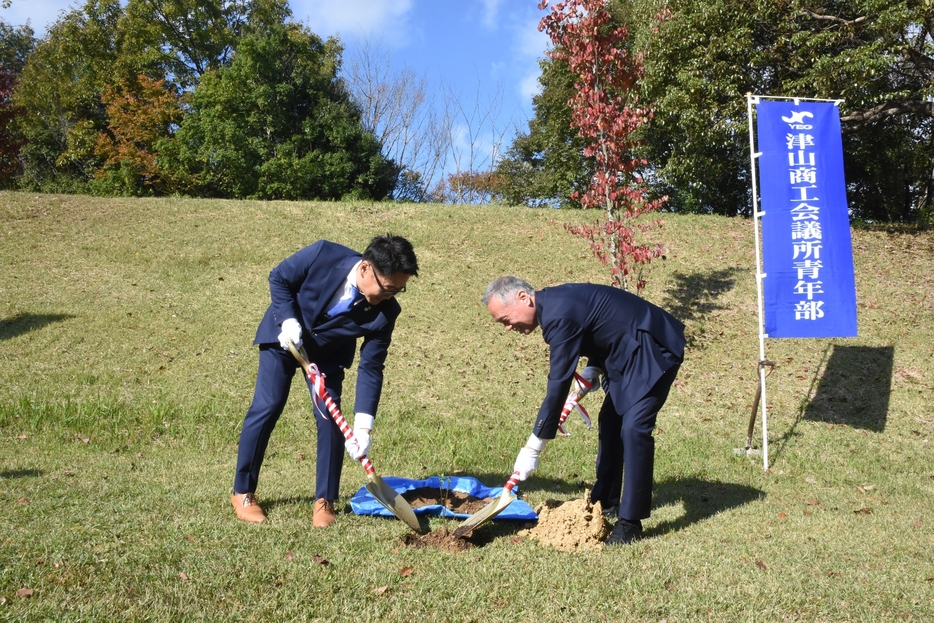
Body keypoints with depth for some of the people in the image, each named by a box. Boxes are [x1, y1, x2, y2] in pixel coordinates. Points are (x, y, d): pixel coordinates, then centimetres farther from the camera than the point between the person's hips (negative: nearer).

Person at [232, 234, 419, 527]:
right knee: (266, 408, -6)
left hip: (328, 353, 2)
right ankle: (242, 492, 9)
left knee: (329, 418, -8)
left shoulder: (384, 312, -27)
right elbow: (279, 278, -16)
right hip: (283, 337, -2)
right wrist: (288, 321, -29)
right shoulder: (323, 255, -33)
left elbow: (371, 367, -22)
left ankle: (325, 500, 7)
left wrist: (362, 426, -29)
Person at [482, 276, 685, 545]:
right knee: (610, 422, 13)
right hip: (628, 351, 11)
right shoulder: (553, 301, 3)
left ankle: (630, 522, -9)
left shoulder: (559, 314, -27)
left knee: (633, 427, -17)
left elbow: (558, 384, -27)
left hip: (654, 349, -11)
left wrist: (533, 448, -23)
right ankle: (605, 504, 25)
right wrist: (593, 369, 1)